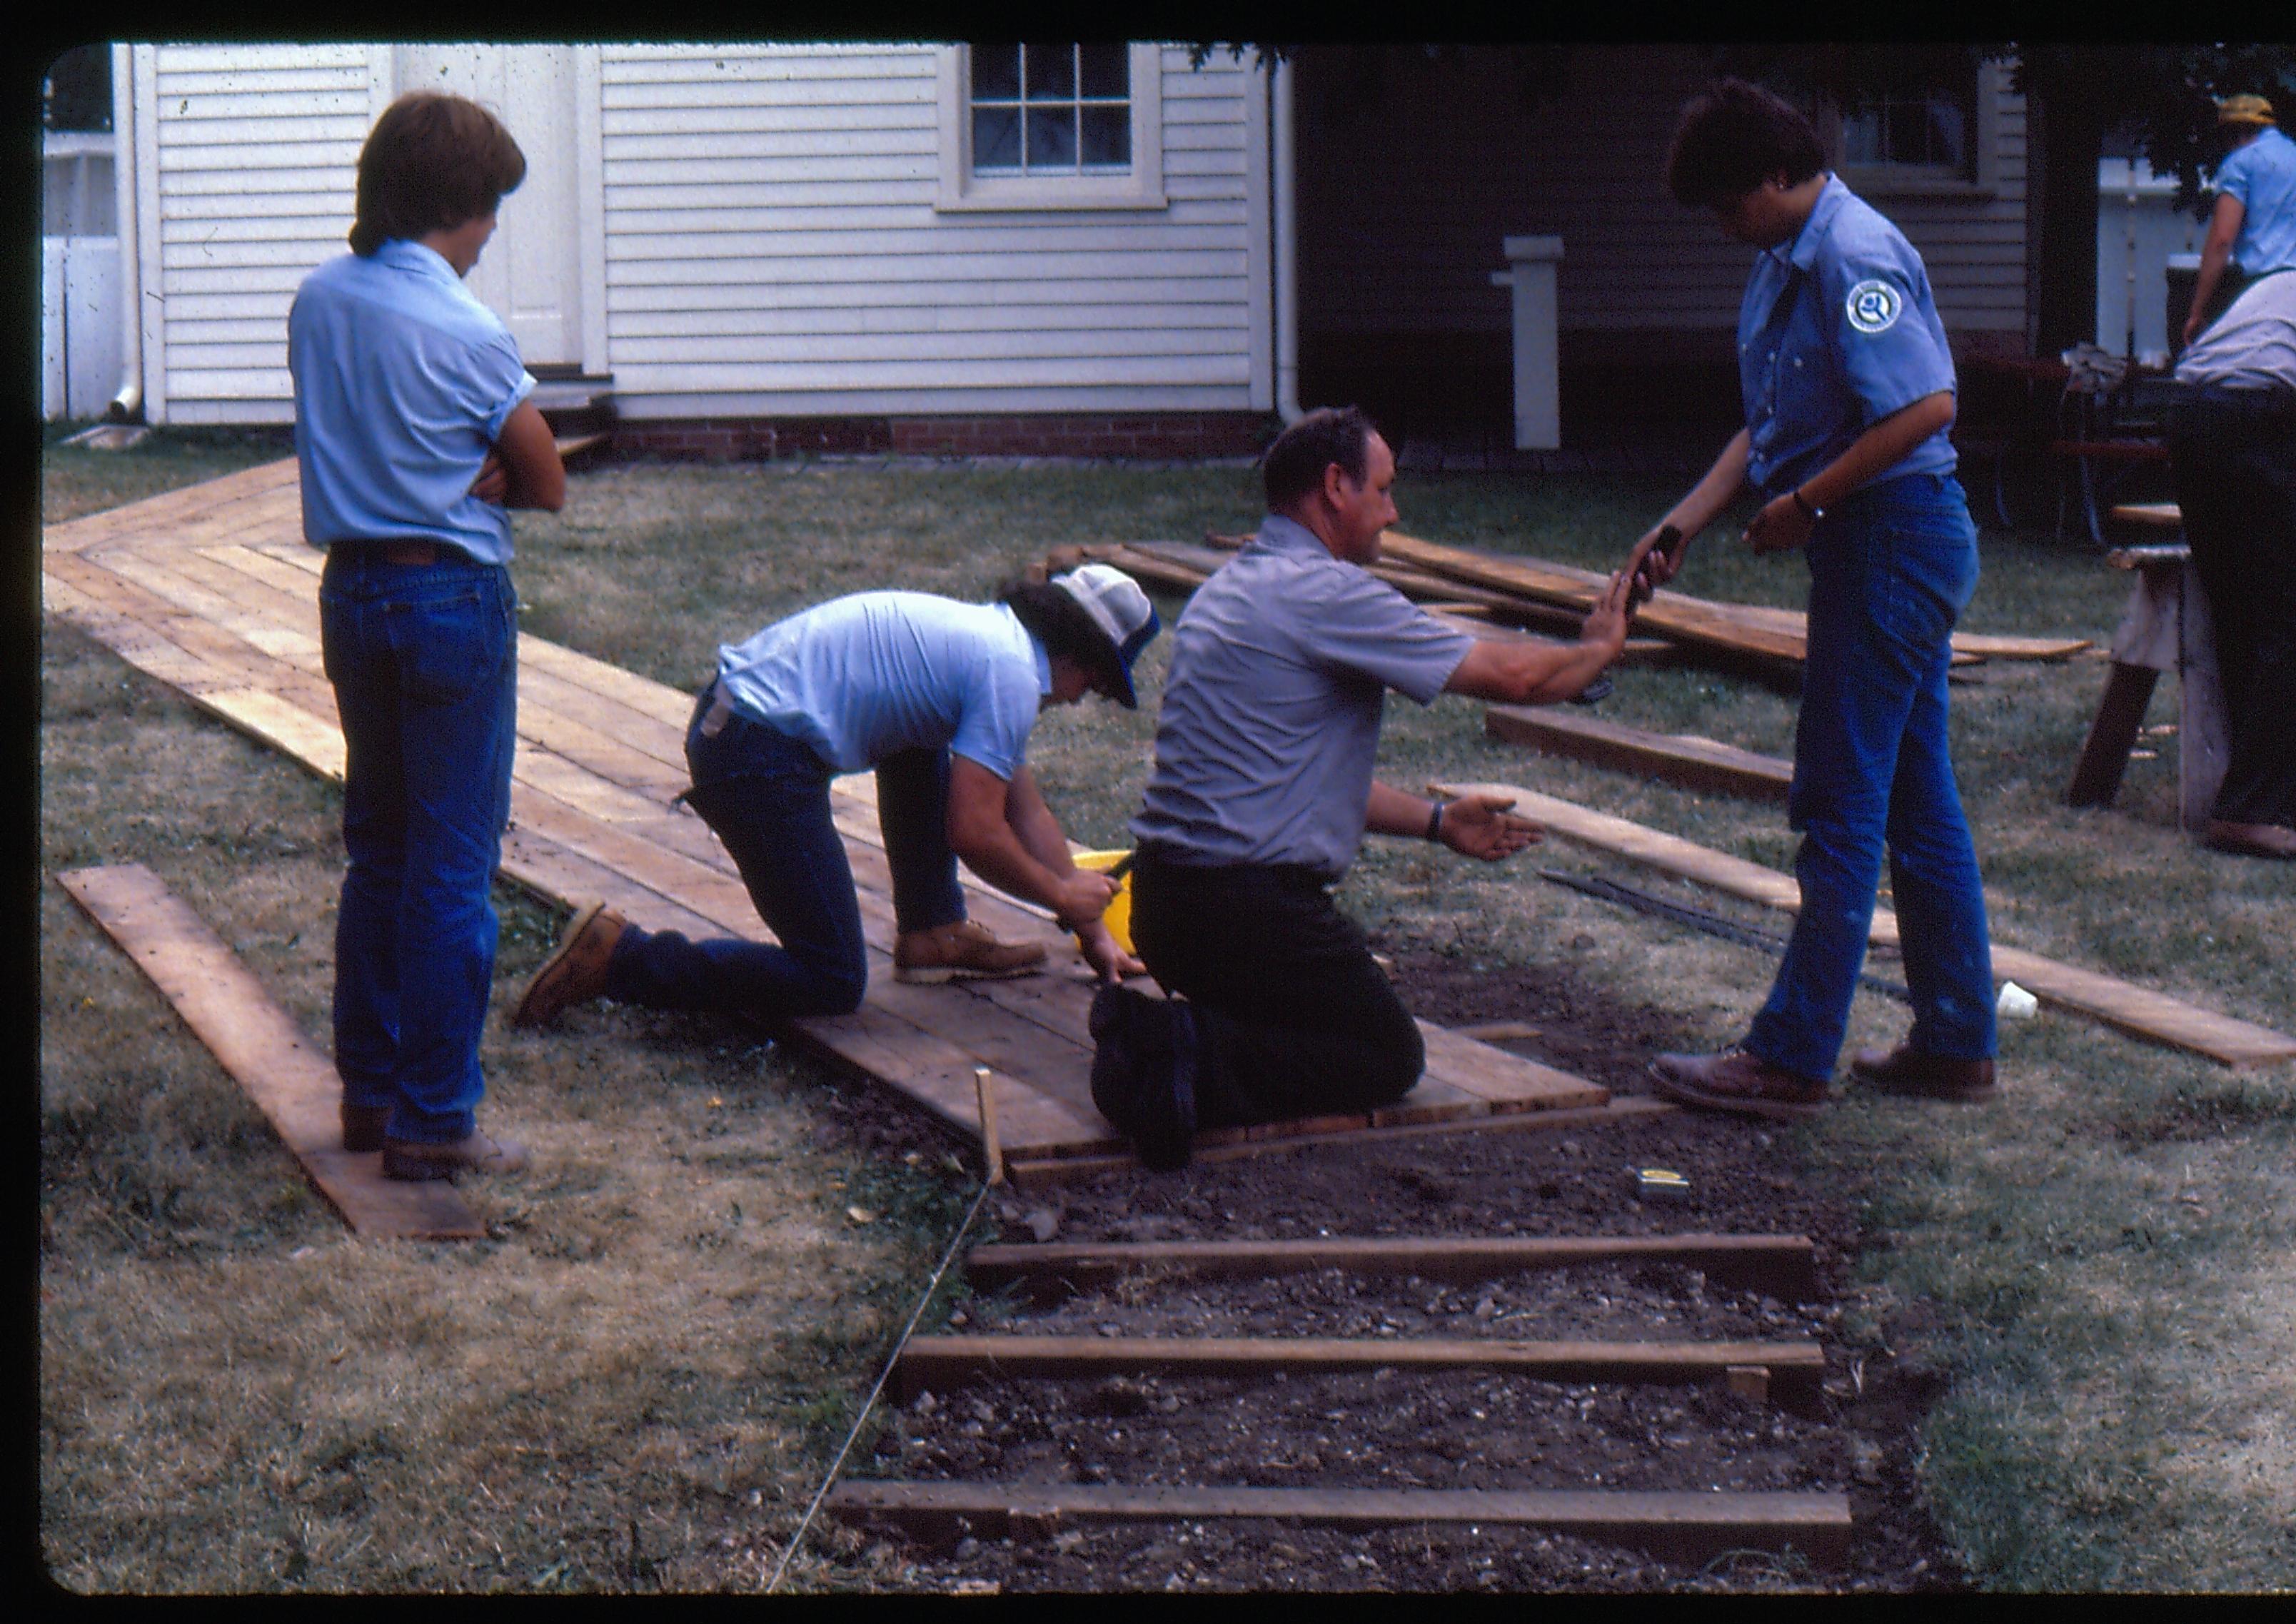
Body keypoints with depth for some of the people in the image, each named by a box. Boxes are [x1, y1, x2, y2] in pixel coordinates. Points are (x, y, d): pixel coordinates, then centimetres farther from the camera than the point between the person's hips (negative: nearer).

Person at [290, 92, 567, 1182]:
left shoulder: (317, 301, 3)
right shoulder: (465, 332, -17)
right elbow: (549, 486, -7)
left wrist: (463, 473, -3)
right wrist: (487, 478, 2)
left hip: (350, 590, 7)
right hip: (453, 598, -7)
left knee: (377, 848, 17)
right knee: (453, 865, -1)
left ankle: (369, 1088, 24)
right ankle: (434, 1121, 2)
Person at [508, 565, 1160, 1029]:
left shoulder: (992, 634, 21)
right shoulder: (1012, 677, -9)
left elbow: (1027, 812, 27)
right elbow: (975, 835, -13)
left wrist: (1093, 930, 26)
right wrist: (1062, 894, 3)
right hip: (759, 756, -10)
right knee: (833, 983, -3)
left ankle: (932, 933, 26)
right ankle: (617, 957, -7)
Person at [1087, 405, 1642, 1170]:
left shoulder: (1233, 586, 17)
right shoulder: (1325, 592, -14)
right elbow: (1510, 675, -10)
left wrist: (1437, 821, 26)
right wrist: (1598, 649, 10)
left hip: (1166, 898, 9)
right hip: (1251, 904, -9)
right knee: (1388, 1057, 6)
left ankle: (1155, 1031, 2)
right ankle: (1192, 1060, -15)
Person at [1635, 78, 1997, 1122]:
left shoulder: (1854, 256, -18)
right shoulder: (1784, 263, 14)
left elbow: (1927, 405, -25)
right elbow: (1768, 426, 18)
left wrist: (1807, 504, -19)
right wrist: (1679, 529, 10)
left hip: (1892, 538, -10)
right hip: (1890, 551, 10)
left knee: (1842, 805, -5)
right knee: (1916, 801, 13)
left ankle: (1791, 1060, 0)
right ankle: (1956, 1045, 19)